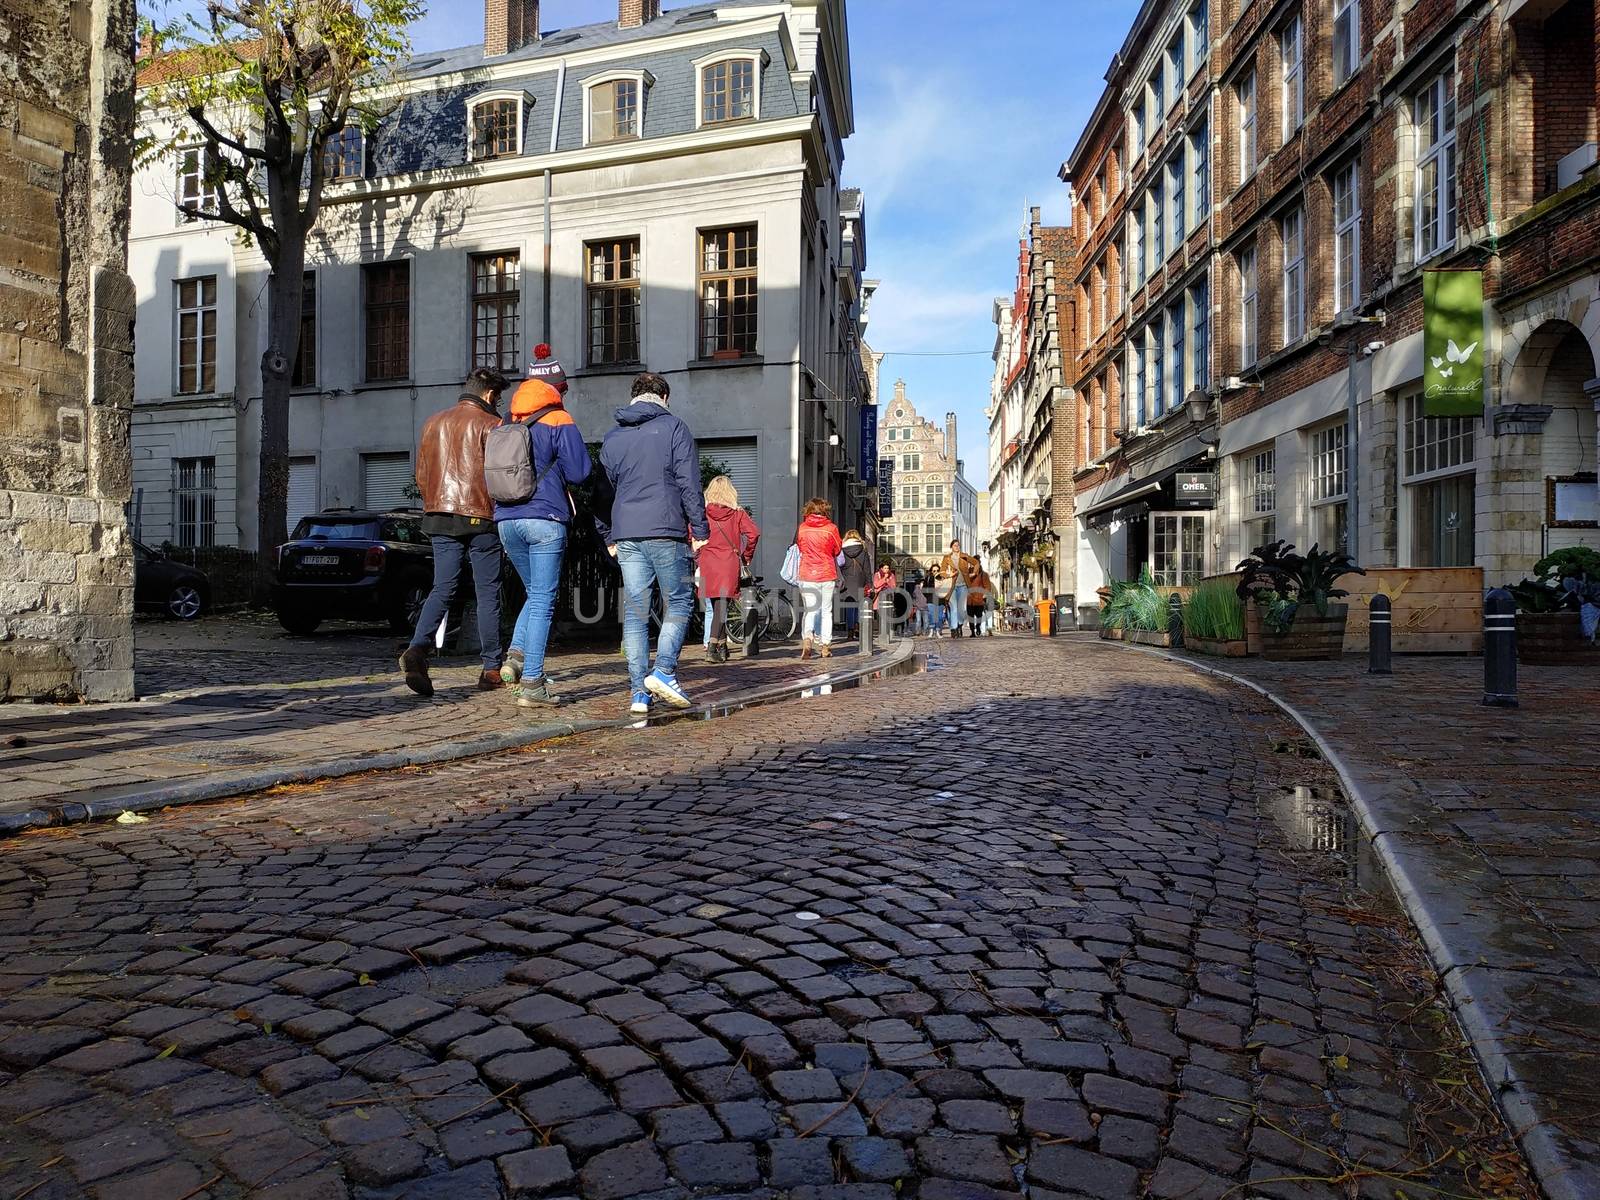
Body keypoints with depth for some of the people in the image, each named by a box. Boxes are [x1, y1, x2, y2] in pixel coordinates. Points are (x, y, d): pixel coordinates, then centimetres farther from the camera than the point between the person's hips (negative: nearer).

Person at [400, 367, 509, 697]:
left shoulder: (433, 422, 15)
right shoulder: (489, 424, -2)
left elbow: (422, 475, 16)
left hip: (439, 517, 5)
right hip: (479, 517, -5)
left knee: (442, 589, 5)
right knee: (488, 593, 3)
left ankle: (418, 648, -18)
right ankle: (491, 669, 6)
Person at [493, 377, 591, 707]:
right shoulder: (559, 422, 3)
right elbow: (579, 471, -6)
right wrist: (554, 469, 13)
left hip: (506, 520, 5)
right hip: (545, 520, -5)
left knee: (535, 593, 21)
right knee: (543, 600, -2)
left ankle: (516, 655, 3)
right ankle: (531, 683, -4)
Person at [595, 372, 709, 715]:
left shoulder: (613, 437, 16)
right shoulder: (674, 428, 2)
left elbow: (604, 491, 17)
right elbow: (689, 483, -5)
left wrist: (609, 538, 23)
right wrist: (699, 529, -2)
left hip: (626, 535, 4)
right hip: (667, 532, -4)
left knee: (634, 613, 5)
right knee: (679, 603, 7)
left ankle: (639, 693, 4)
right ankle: (663, 671, -10)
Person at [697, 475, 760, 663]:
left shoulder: (702, 512, 1)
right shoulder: (738, 513, 0)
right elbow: (754, 533, -9)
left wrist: (697, 552, 6)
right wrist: (746, 556, 4)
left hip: (708, 563, 1)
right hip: (730, 563, -1)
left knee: (716, 607, 13)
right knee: (722, 605, -2)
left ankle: (722, 646, 20)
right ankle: (714, 644, -17)